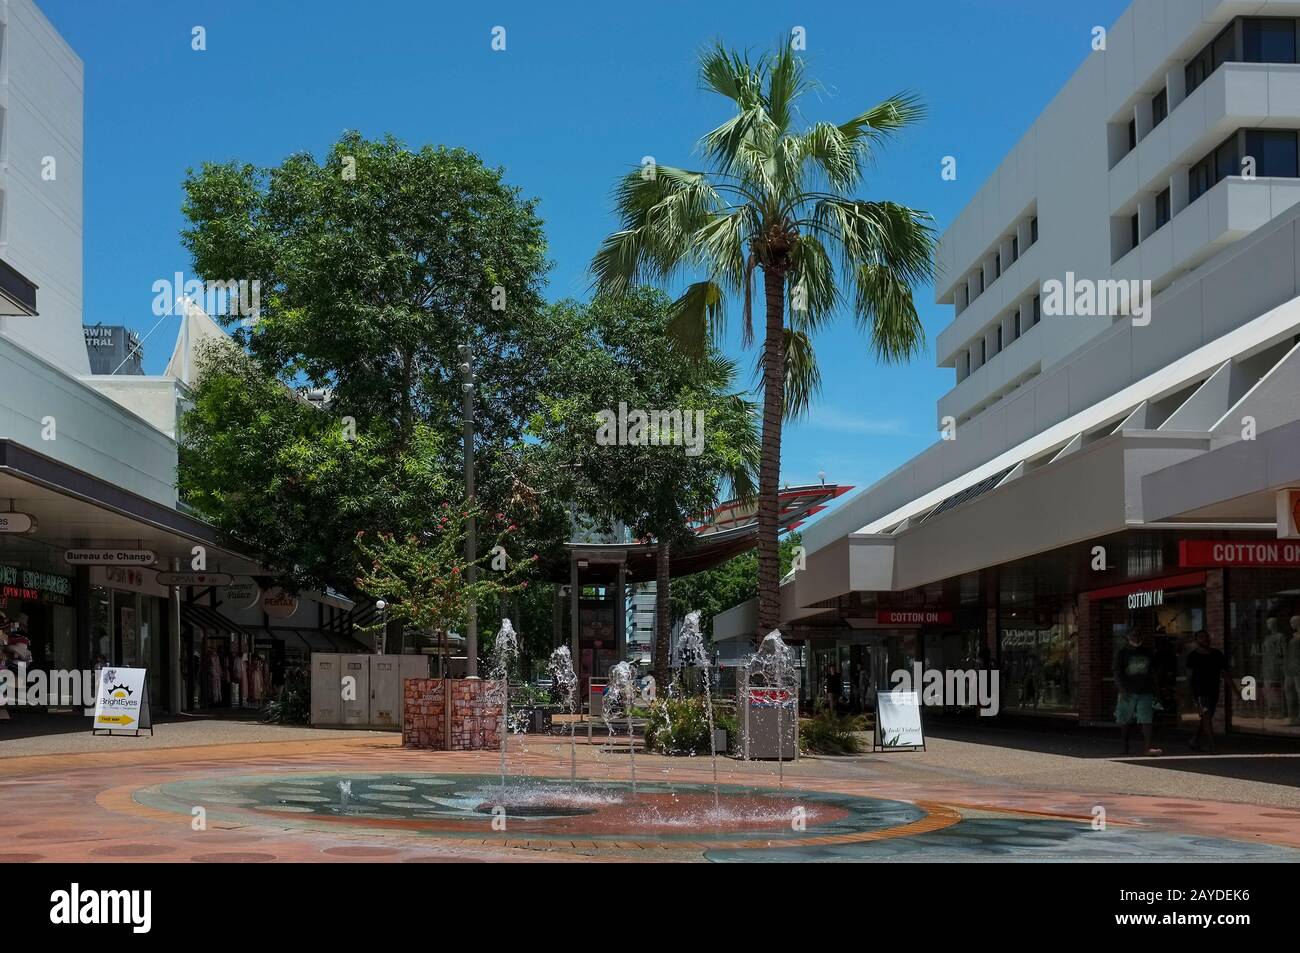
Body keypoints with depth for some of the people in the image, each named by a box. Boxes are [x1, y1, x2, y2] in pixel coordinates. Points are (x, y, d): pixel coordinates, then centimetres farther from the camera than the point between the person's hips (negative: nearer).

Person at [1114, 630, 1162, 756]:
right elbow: (1117, 674, -3)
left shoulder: (1148, 653, 14)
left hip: (1145, 692, 2)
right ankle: (1125, 749, 16)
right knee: (1125, 722, 5)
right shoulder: (1122, 654, 3)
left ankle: (1148, 747, -20)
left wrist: (1154, 690, 13)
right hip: (1128, 693, -2)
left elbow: (1153, 673, 20)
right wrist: (1122, 690, -15)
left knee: (1146, 720, -13)